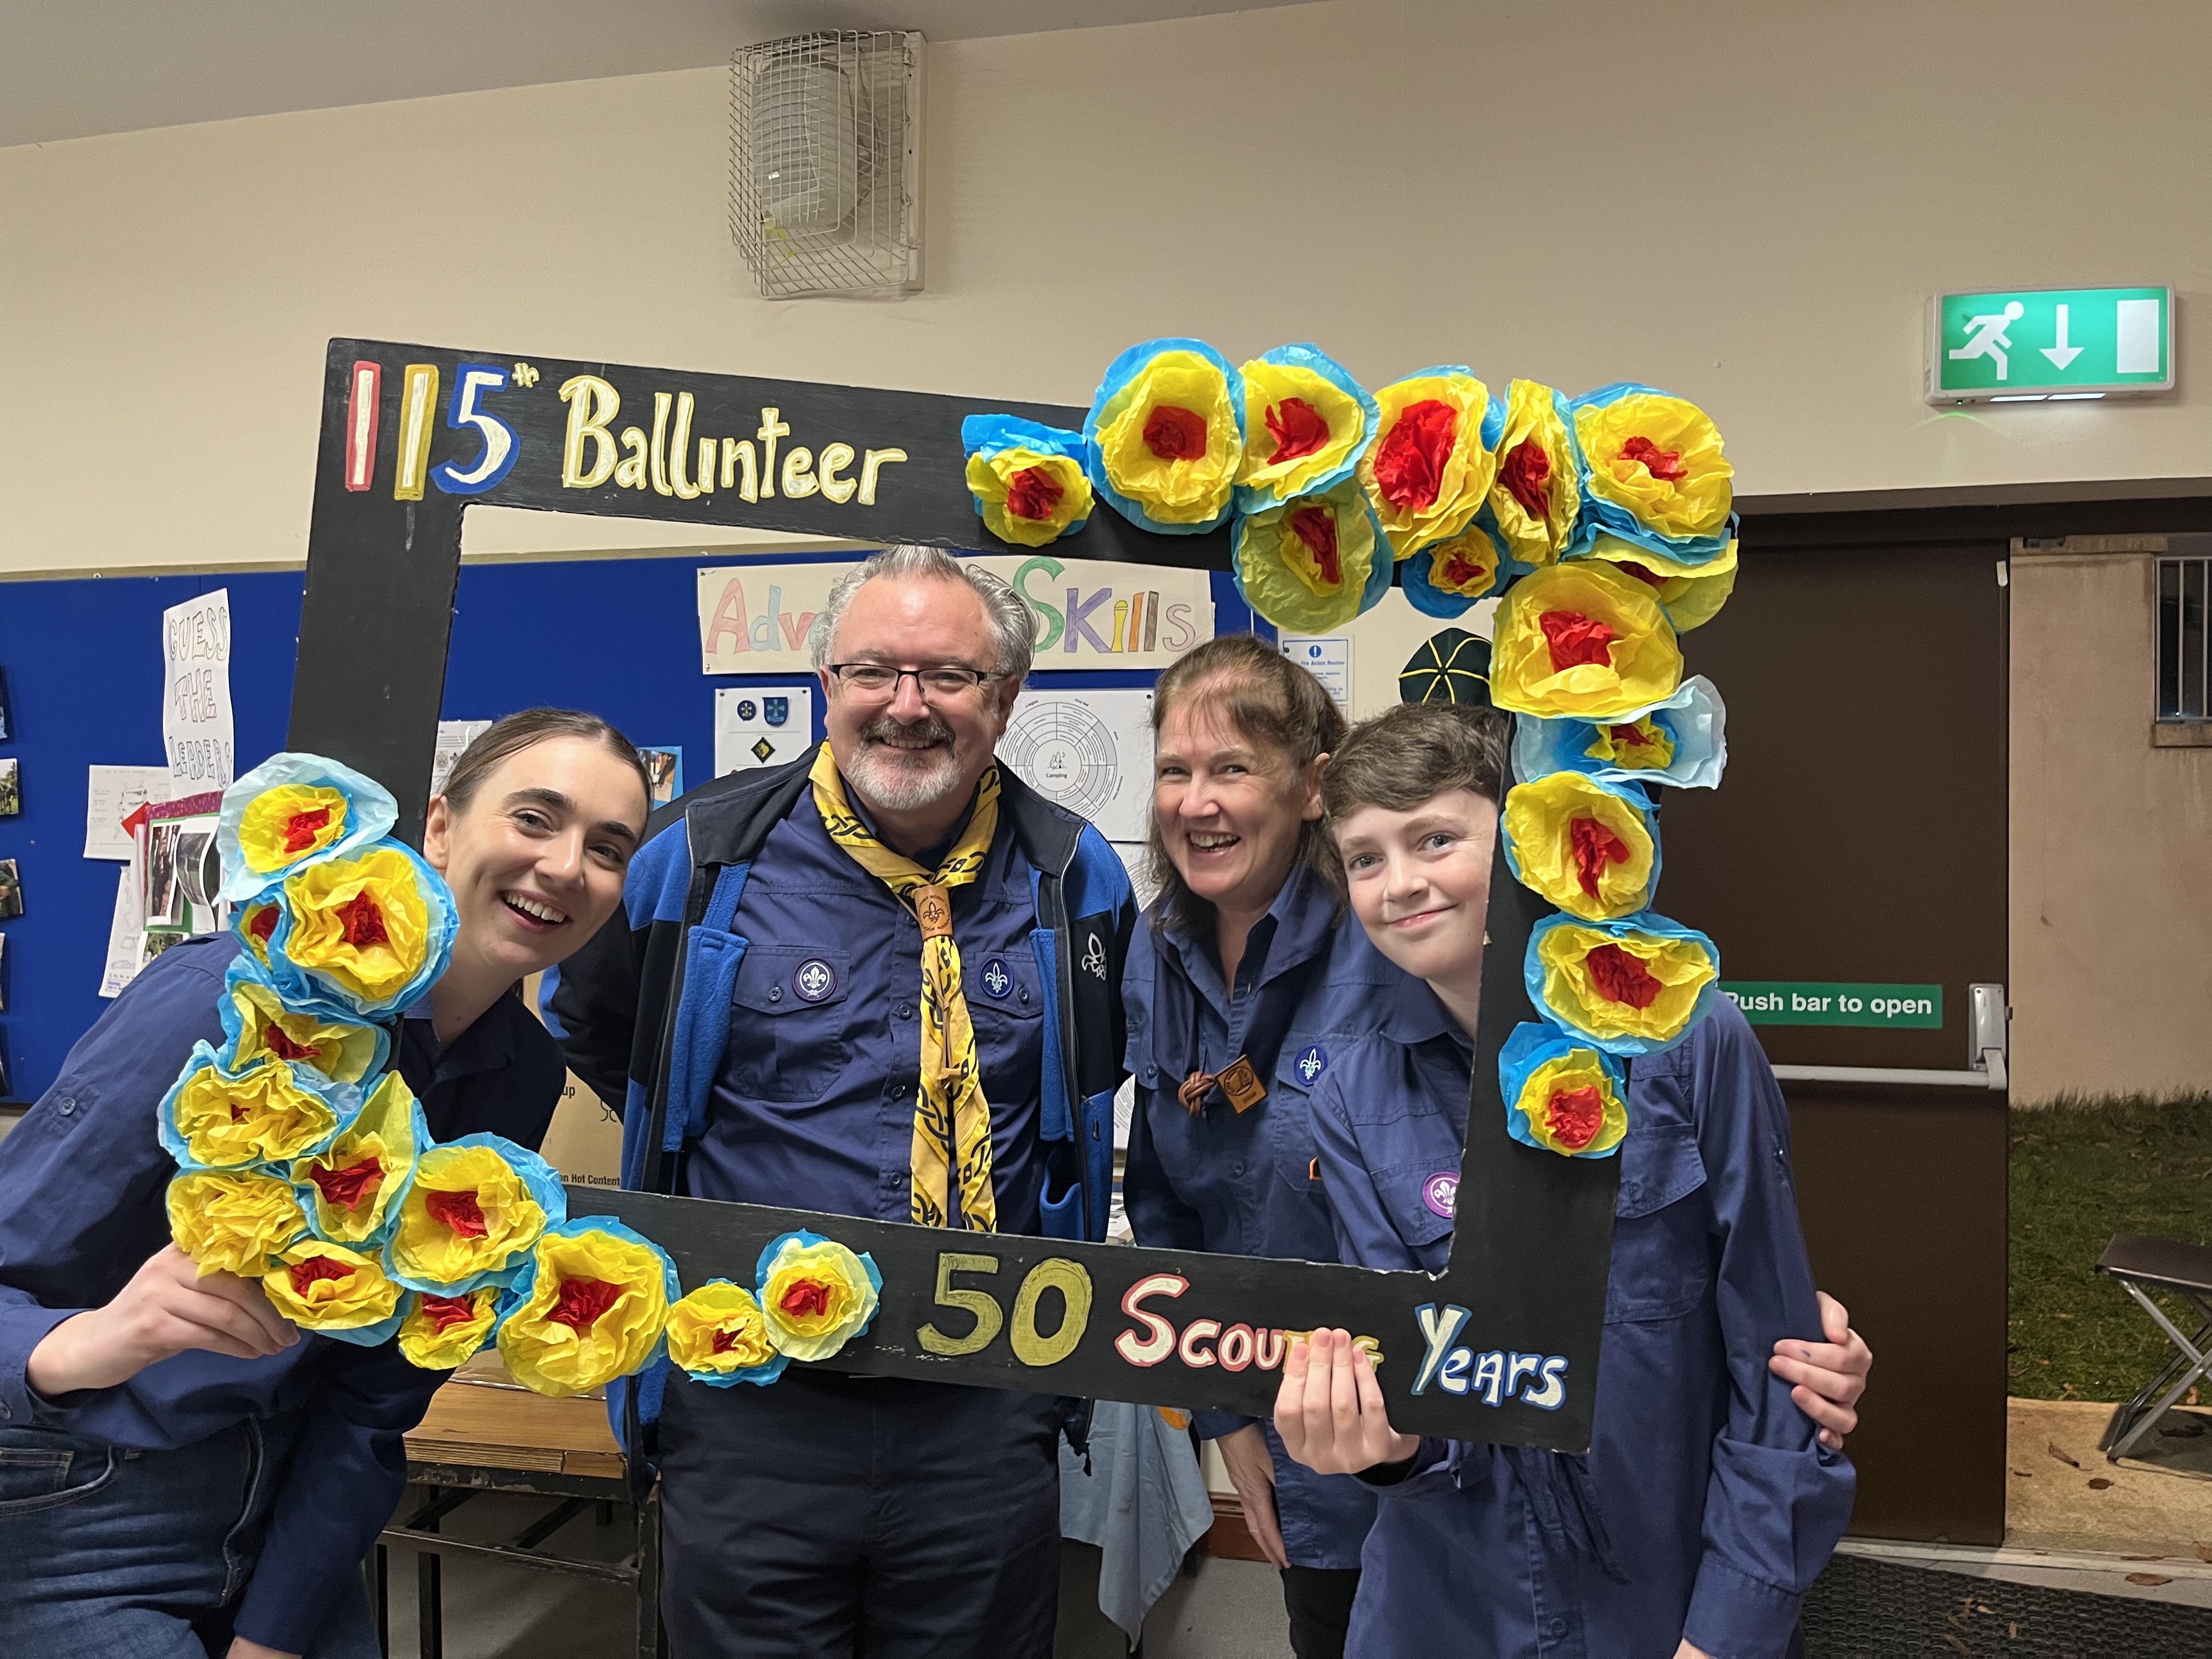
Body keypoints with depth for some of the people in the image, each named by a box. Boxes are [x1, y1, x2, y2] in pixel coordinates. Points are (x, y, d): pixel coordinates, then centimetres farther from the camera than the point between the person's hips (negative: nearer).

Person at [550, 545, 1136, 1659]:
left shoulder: (1077, 879, -2)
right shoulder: (703, 858, -6)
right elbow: (585, 1023, 13)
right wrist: (686, 1142, 6)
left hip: (988, 1417, 1)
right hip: (747, 1411, -1)